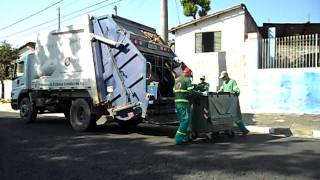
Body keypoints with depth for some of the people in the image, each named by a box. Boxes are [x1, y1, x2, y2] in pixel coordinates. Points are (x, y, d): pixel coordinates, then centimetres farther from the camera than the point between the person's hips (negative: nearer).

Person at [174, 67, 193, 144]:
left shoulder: (176, 79, 19)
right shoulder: (187, 79, -5)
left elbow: (174, 90, 20)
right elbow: (191, 90, -13)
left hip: (176, 101, 8)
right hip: (184, 102, -8)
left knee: (182, 120, 14)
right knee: (185, 120, -5)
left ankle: (185, 138, 18)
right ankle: (179, 139, -10)